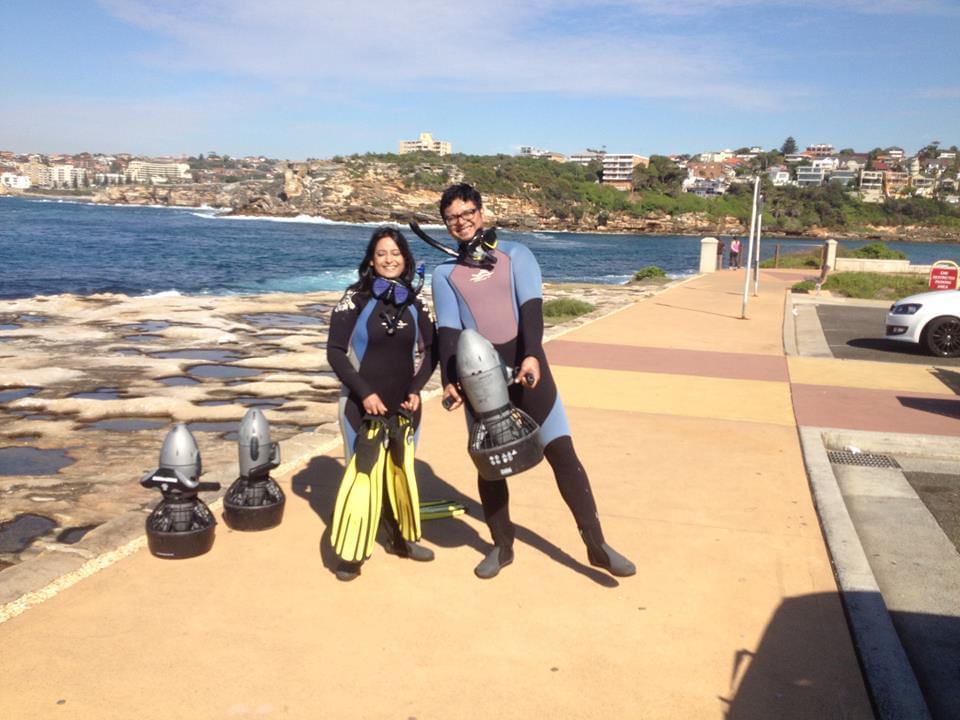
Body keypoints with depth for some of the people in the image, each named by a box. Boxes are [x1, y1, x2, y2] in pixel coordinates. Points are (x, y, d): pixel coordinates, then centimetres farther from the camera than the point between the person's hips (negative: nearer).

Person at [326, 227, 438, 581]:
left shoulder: (414, 303, 4)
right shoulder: (355, 298, -6)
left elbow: (430, 350, 11)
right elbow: (335, 352, -9)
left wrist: (416, 389, -3)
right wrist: (364, 393, -15)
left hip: (404, 406, 4)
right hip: (362, 405, -3)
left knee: (401, 472, 13)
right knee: (361, 474, -1)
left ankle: (400, 538, 30)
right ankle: (350, 551, 10)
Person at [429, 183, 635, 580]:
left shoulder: (515, 254, 5)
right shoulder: (444, 273, 9)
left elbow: (531, 307, -9)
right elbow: (448, 330, -2)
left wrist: (531, 355, -25)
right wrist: (449, 381, -16)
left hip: (525, 366, -1)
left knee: (562, 451, -4)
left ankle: (596, 544, 3)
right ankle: (502, 546, 25)